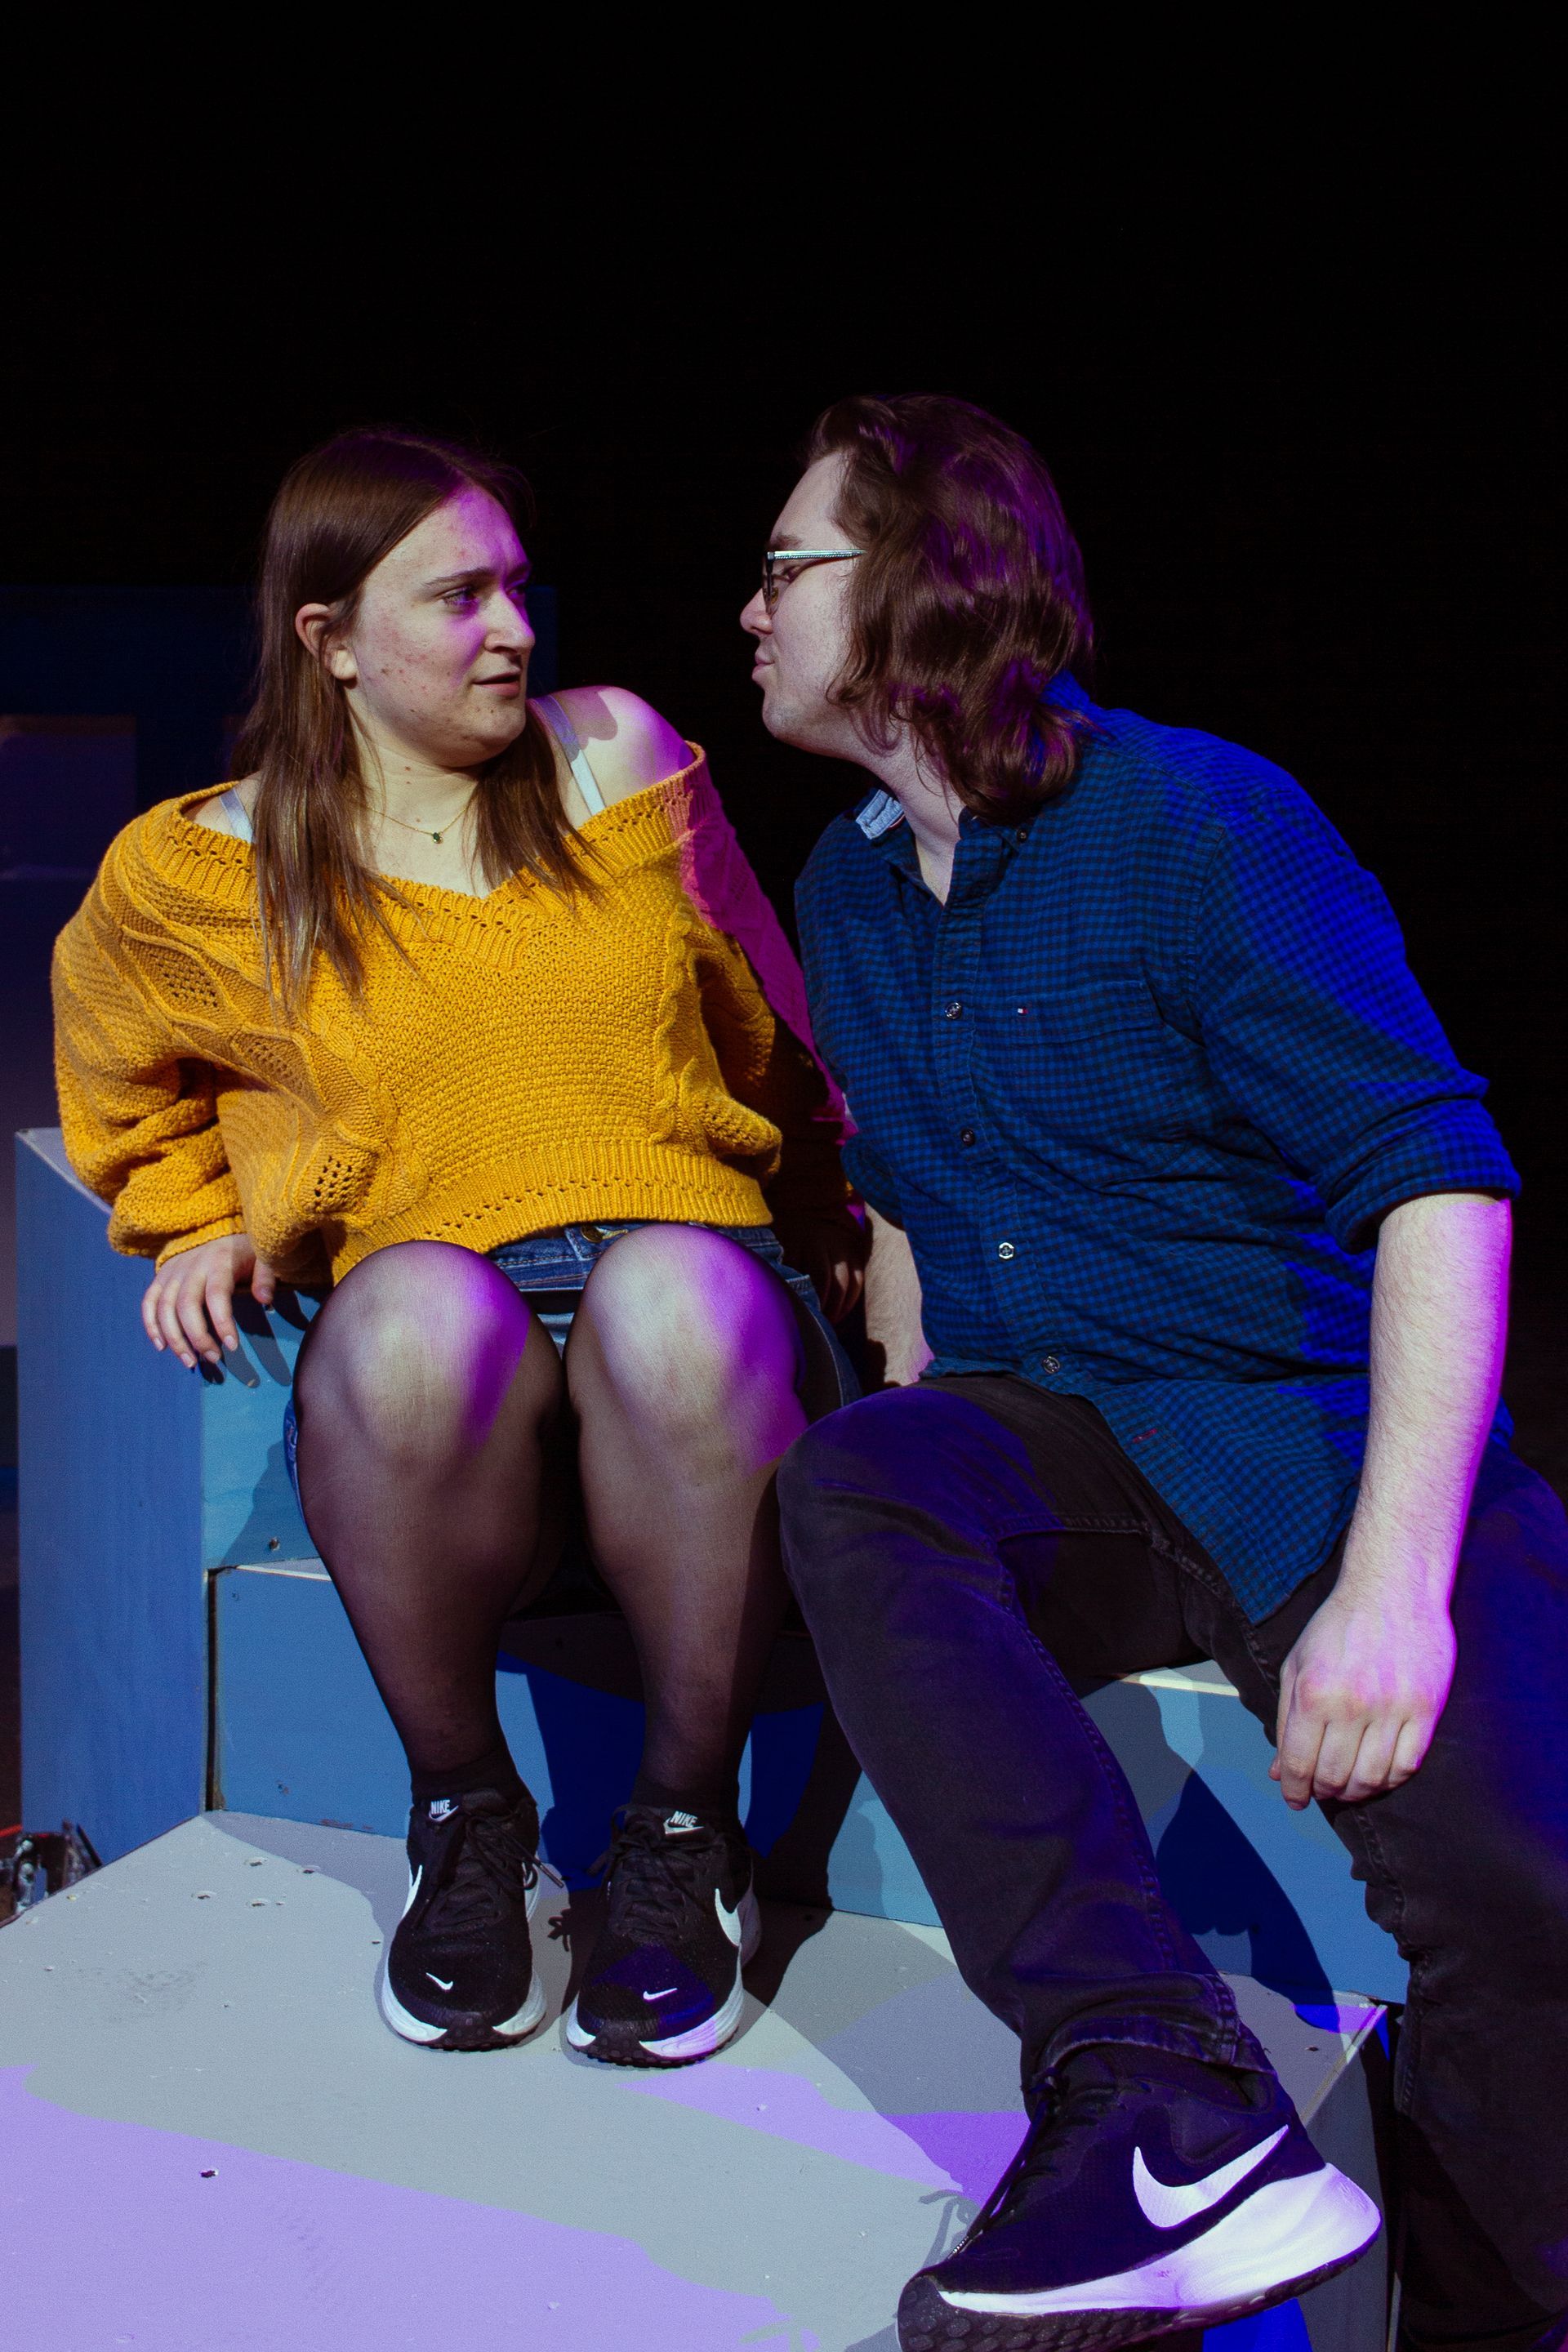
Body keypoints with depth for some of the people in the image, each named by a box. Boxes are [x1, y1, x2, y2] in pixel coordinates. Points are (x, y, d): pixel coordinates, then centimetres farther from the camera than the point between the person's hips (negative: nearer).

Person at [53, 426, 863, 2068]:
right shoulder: (204, 874, 9)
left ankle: (684, 1826, -17)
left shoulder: (620, 758, 12)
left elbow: (770, 1041, 22)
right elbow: (136, 1099, 29)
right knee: (415, 1301, -38)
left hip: (697, 1336, 1)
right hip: (429, 1394, 0)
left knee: (673, 1290, -38)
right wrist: (201, 1227, 13)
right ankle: (463, 1815, -13)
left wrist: (835, 1234, 18)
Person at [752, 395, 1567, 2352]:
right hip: (1046, 1455, 5)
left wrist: (1393, 1584, -25)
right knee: (847, 1487, -30)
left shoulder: (1199, 822, -8)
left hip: (1308, 1436, -4)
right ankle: (1168, 2103, -37)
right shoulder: (845, 889, 14)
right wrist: (938, 1490, 8)